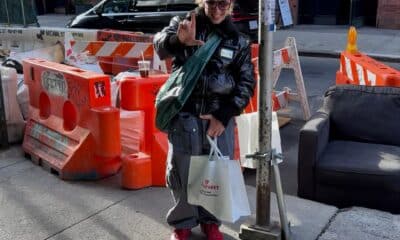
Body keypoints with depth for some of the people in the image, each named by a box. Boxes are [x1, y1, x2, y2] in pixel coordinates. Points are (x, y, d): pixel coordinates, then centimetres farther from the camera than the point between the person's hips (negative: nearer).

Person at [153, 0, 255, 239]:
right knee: (181, 170, 6)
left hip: (220, 115, 2)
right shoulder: (183, 23, 1)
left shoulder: (239, 39, 4)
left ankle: (210, 220, 31)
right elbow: (161, 44, -19)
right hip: (185, 114, -1)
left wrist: (224, 115, -7)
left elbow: (246, 83, 4)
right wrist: (178, 40, -44)